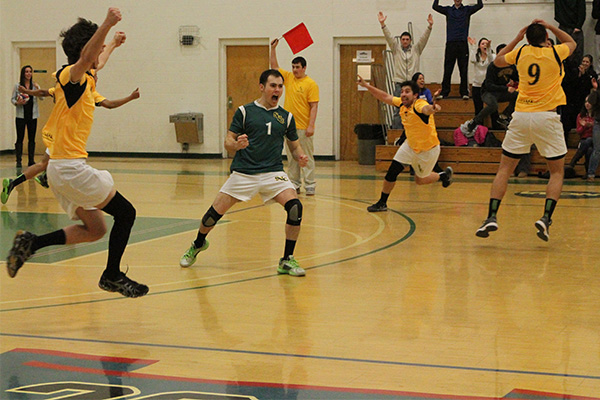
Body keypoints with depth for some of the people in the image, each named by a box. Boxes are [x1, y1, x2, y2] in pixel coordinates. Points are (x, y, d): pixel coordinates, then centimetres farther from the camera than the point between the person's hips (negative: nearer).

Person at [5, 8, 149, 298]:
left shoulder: (85, 79, 14)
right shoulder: (70, 76, -13)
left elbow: (93, 63, 40)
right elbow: (86, 58, -38)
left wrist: (109, 37, 49)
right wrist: (106, 25, -51)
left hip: (61, 168, 10)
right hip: (70, 166, -10)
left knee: (95, 228, 12)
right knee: (125, 212, -2)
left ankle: (31, 243, 7)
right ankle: (112, 276, 6)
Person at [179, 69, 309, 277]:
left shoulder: (286, 117, 9)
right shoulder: (245, 111, 1)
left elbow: (295, 146, 17)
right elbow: (228, 142, 2)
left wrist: (300, 157, -5)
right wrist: (236, 144, -21)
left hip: (273, 173, 1)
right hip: (243, 172, -1)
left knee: (295, 207, -23)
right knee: (214, 213, 0)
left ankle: (287, 260, -10)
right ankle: (198, 244, 33)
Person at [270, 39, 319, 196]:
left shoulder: (311, 84, -7)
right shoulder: (288, 77, 10)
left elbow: (314, 106, -10)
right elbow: (274, 67, 19)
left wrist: (311, 126, -18)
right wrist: (273, 49, 10)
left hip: (304, 128, -6)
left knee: (307, 157, -4)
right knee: (292, 158, 8)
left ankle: (310, 186, -2)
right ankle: (294, 185, 13)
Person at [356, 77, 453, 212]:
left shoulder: (419, 105, -31)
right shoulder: (403, 104, -10)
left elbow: (426, 109, -56)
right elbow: (385, 97, 5)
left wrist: (432, 108, -80)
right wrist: (366, 86, 4)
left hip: (428, 149, -6)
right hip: (410, 145, 6)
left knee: (420, 180, 10)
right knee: (392, 172, -5)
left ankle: (444, 175, 39)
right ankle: (382, 203, 12)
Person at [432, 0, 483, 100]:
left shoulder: (467, 10, 9)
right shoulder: (448, 10, 11)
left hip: (463, 44, -1)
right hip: (450, 44, 1)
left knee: (464, 70, 0)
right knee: (447, 70, 1)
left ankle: (464, 92, 5)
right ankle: (444, 92, 5)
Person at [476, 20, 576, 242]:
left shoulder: (521, 52, 6)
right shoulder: (555, 53, 1)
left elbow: (498, 61, 27)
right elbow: (571, 43, 26)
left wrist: (517, 38, 27)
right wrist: (549, 26, 22)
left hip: (521, 115, 2)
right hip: (547, 116, -2)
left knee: (504, 169, 9)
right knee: (557, 172, 10)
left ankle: (492, 216, -3)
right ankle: (546, 217, -7)